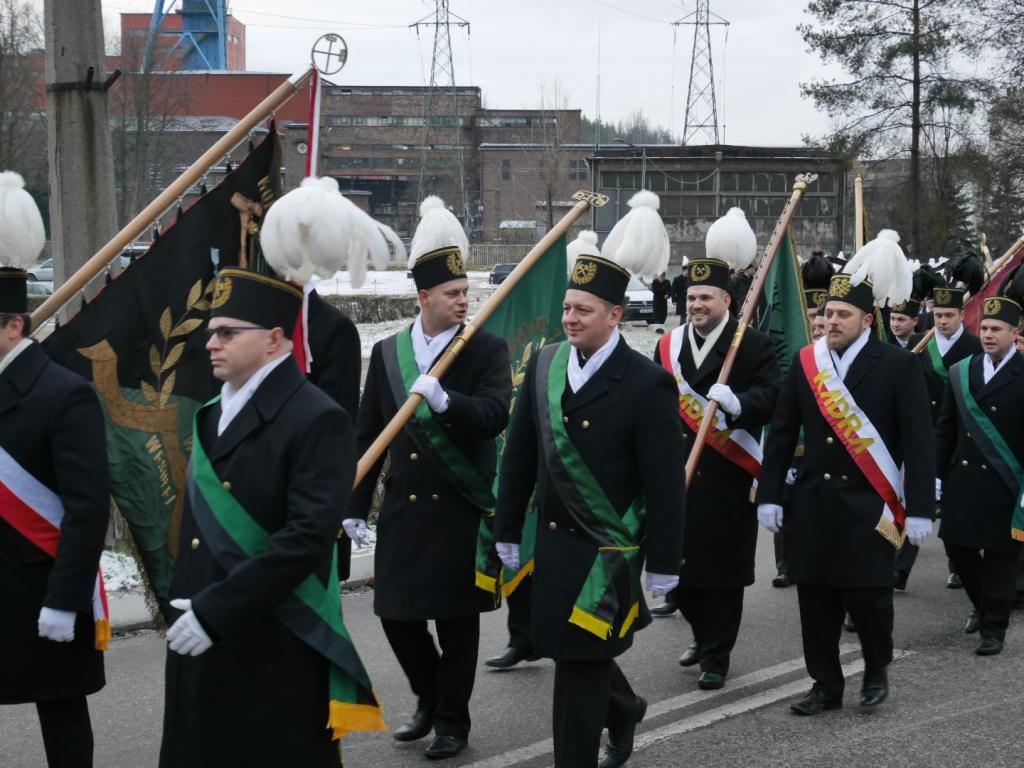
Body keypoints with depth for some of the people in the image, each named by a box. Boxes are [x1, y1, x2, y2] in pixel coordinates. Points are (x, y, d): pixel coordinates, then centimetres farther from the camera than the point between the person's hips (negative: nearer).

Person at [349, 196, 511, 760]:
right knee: (396, 613, 8)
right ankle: (429, 698, 32)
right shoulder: (386, 353, 6)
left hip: (461, 509, -3)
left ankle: (452, 719, 19)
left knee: (457, 618, 3)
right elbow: (367, 434, 9)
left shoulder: (487, 350, -4)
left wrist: (444, 401, -34)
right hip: (403, 508, 4)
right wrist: (355, 506, 7)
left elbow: (495, 415, -18)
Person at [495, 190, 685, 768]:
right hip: (551, 540, 6)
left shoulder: (648, 384, -15)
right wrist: (509, 530, 9)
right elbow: (521, 453, 8)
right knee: (576, 653, 20)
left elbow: (665, 483, -13)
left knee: (580, 663, -2)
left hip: (605, 549, -6)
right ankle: (625, 710, 47)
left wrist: (664, 563, -11)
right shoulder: (544, 363, 2)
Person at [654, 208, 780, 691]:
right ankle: (705, 637, 32)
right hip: (677, 477, 5)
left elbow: (771, 396, -15)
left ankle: (716, 656, 12)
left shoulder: (753, 346, -4)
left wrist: (737, 402, -34)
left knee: (723, 572, 1)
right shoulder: (669, 346, 11)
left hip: (728, 480, -5)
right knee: (678, 566, 10)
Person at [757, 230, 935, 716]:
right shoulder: (804, 363, 6)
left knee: (868, 596, 0)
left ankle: (877, 671, 25)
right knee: (816, 598, 7)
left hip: (867, 506, -4)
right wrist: (769, 493, 3)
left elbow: (918, 441, -7)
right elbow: (781, 434, 9)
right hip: (812, 504, 4)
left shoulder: (898, 366, -5)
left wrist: (920, 508, -12)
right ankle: (826, 685, 19)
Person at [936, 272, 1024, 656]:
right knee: (958, 548, 10)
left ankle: (993, 629, 11)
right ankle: (983, 605, 35)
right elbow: (945, 429, 10)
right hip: (962, 480, 5)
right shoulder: (960, 372, 7)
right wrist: (937, 475, 7)